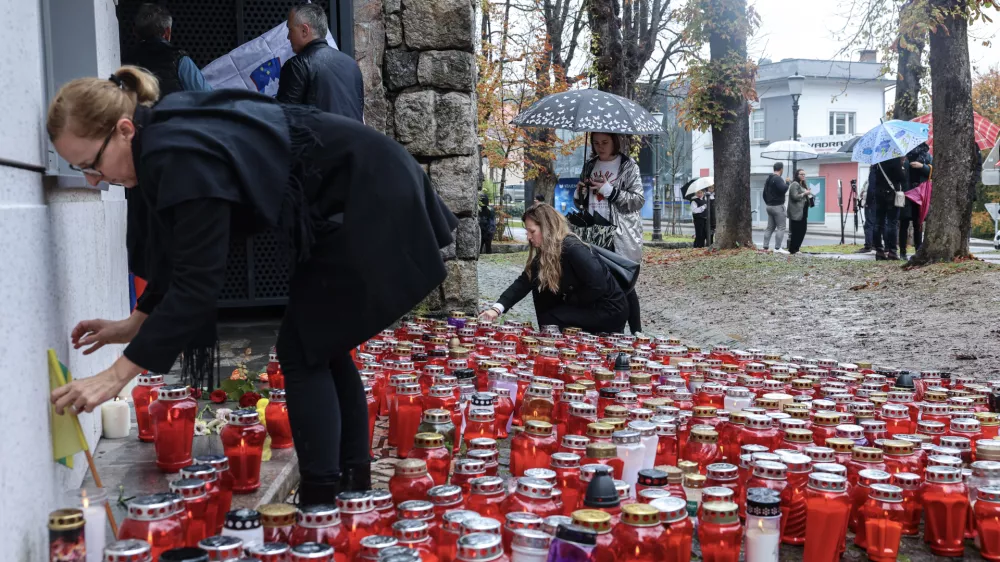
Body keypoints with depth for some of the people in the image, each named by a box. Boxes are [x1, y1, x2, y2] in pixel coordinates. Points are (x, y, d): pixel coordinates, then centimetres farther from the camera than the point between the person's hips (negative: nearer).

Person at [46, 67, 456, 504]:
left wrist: (115, 376, -25)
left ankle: (320, 506, 0)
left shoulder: (184, 157, -26)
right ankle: (354, 488, 24)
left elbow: (198, 280, -28)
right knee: (322, 346, 14)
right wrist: (136, 323, 13)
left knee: (303, 350, -5)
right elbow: (182, 250, 14)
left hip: (370, 204, -10)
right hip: (365, 196, 10)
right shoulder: (168, 135, 3)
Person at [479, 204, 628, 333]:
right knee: (539, 283, -1)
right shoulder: (543, 252, 1)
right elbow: (524, 282, -4)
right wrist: (497, 308, -17)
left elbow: (597, 286, -27)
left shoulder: (573, 249, -25)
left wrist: (569, 301, -12)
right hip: (583, 306, 8)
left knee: (549, 320, -16)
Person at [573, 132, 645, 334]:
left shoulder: (628, 166, -1)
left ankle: (636, 332, 2)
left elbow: (639, 200, -8)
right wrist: (579, 193, -2)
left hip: (620, 236, -5)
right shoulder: (589, 166, 14)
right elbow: (580, 204, 21)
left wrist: (610, 191, -17)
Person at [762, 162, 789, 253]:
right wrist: (787, 183, -8)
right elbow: (783, 189, -26)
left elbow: (764, 193, 20)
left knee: (770, 227, 11)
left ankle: (765, 247, 7)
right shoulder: (778, 179, -14)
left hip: (769, 206, 9)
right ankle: (778, 248, -11)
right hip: (778, 206, -9)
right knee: (781, 228, -6)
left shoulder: (768, 179, 15)